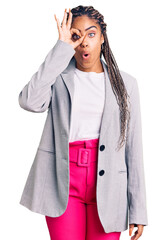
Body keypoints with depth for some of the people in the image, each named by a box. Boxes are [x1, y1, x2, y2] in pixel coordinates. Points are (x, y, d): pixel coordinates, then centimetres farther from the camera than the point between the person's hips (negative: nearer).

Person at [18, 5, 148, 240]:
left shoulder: (125, 83, 7)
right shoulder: (58, 77, 6)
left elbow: (133, 148, 5)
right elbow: (30, 102, -18)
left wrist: (138, 210, 1)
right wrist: (62, 48, -12)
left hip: (106, 185, 1)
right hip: (63, 181, 0)